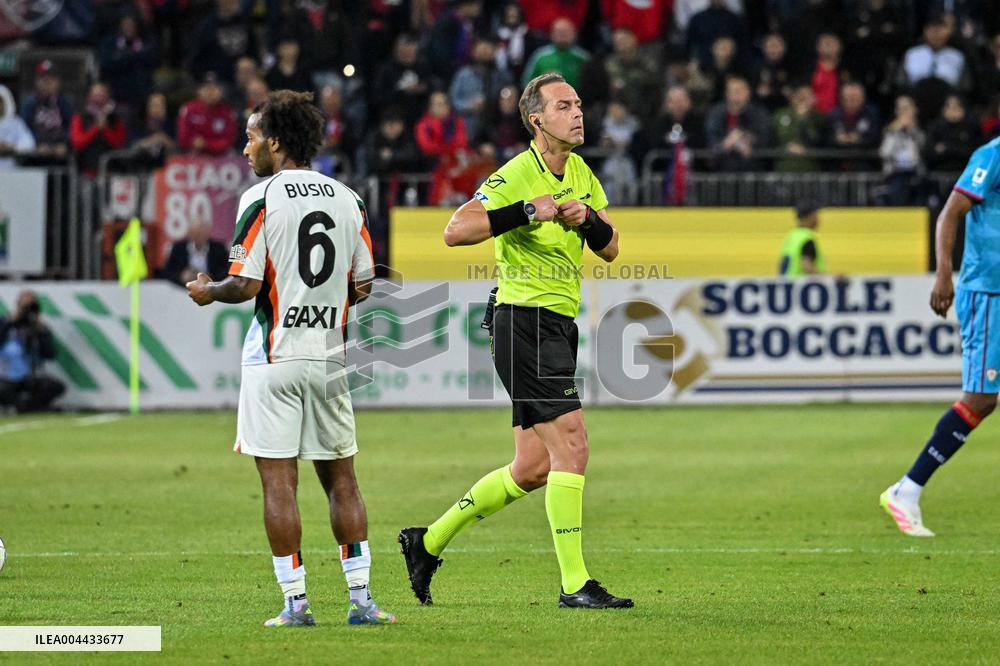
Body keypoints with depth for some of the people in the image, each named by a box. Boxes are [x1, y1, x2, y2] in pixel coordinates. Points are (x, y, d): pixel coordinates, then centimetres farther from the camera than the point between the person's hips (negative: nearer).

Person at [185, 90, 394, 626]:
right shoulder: (347, 199, 7)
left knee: (278, 481, -1)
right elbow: (362, 285, 10)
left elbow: (247, 284, -13)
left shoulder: (261, 198, -9)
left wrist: (208, 292, 7)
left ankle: (296, 602, -3)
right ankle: (360, 598, 6)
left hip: (275, 359, -5)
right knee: (341, 477, 10)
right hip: (329, 358, 5)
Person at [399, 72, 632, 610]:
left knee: (533, 468, 11)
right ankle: (574, 583, -12)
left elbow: (609, 249, 14)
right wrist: (526, 211, -27)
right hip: (524, 320, -9)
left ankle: (428, 542, 25)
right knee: (571, 445, -15)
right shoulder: (516, 177, -14)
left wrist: (588, 219, -7)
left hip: (560, 325, 9)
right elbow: (455, 231, -24)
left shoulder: (581, 174, 12)